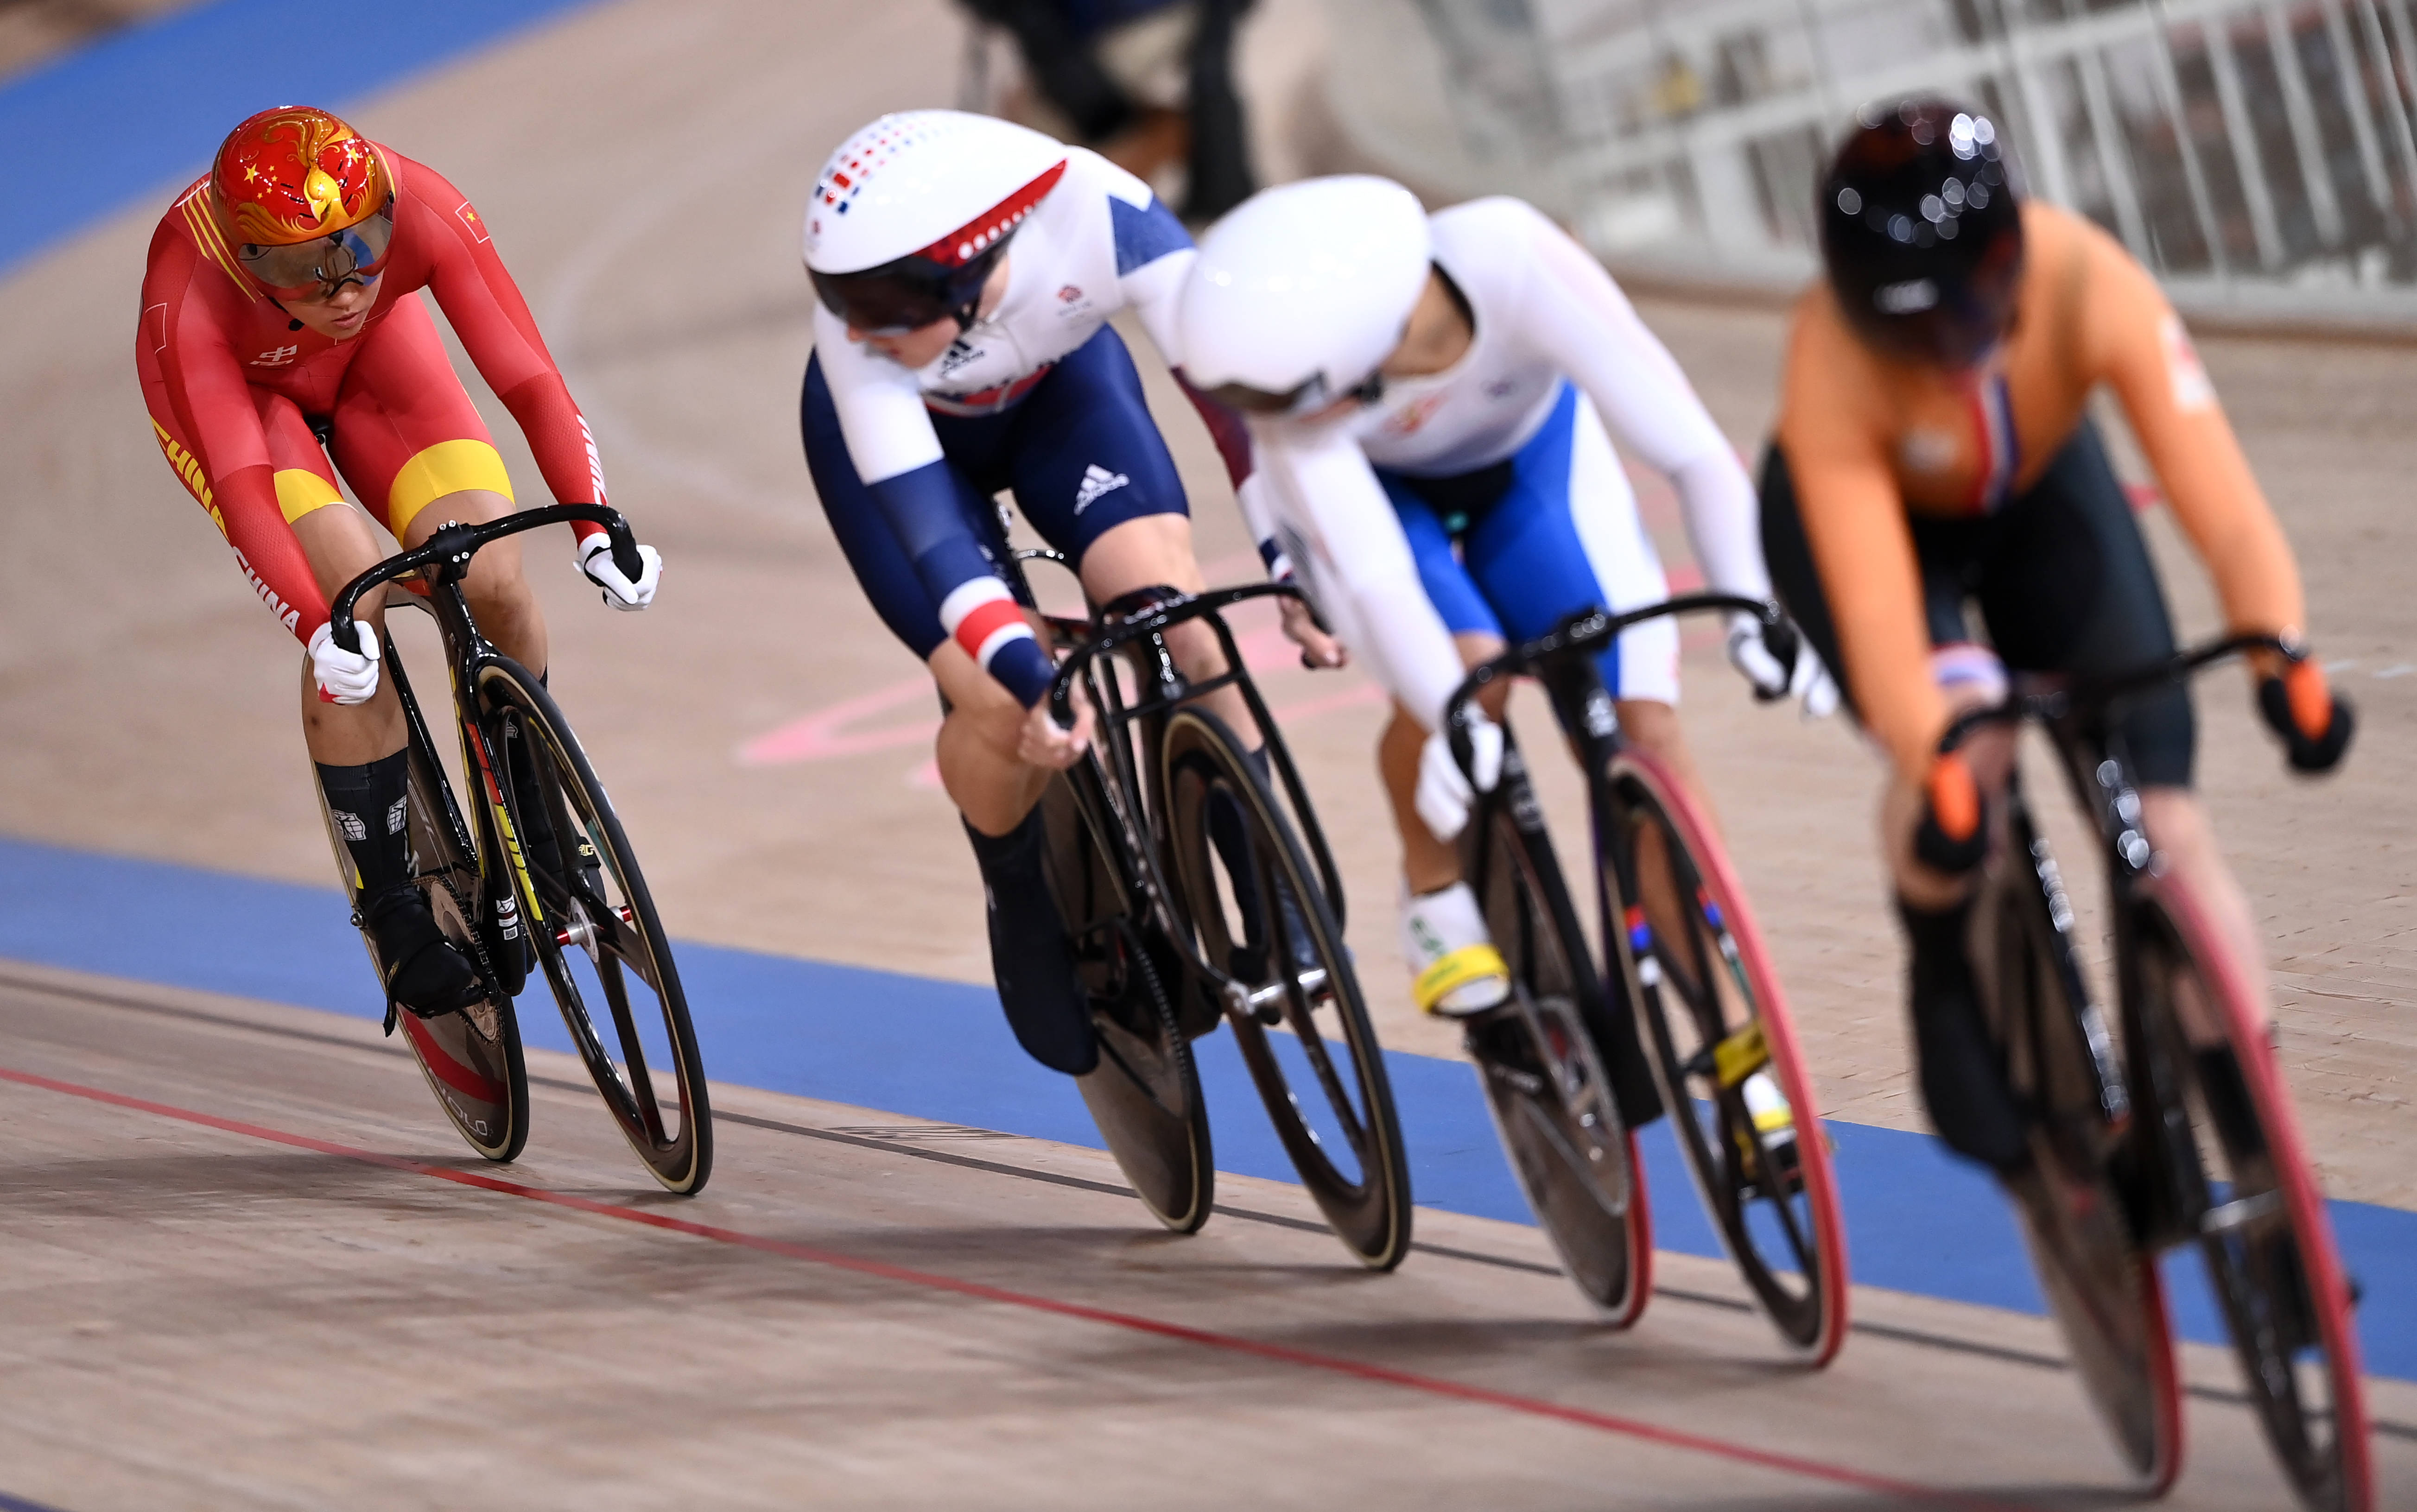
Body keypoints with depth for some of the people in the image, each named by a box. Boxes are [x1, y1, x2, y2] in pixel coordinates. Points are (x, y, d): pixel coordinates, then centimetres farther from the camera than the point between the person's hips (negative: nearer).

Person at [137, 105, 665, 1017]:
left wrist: (597, 526, -50)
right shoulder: (189, 289, -40)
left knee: (490, 584, -16)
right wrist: (318, 628, -57)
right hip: (229, 390, -2)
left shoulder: (422, 213, -37)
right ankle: (393, 912, -10)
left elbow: (529, 379, -38)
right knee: (357, 597, -25)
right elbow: (241, 486, -45)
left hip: (370, 361, 2)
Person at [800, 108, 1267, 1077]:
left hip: (1061, 384, 1)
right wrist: (1035, 678, -50)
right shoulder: (857, 338, -39)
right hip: (896, 431, -1)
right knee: (1000, 707, -18)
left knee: (1163, 597, -24)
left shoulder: (1101, 217, -39)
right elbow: (927, 527, -40)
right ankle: (1022, 906, 13)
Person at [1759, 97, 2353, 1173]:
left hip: (2042, 492, 2)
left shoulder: (2089, 286, -37)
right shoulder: (1832, 359, -39)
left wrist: (2283, 663, -59)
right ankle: (1947, 979, -4)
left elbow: (2224, 511, -42)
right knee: (1967, 730, -33)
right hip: (1868, 514, -2)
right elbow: (1875, 609, -44)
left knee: (2165, 826, -11)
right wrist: (1935, 776, -59)